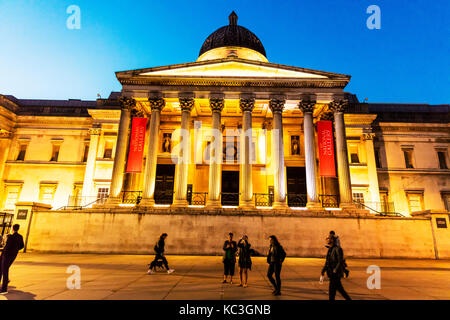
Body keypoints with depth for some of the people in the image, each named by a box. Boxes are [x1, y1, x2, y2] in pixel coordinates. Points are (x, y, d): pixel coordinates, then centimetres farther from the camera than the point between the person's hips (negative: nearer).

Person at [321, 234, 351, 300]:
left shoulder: (338, 249, -16)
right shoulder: (329, 250, 12)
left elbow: (340, 262, -22)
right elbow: (327, 263, 15)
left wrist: (334, 271, -25)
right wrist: (322, 274, 12)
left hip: (336, 274, -9)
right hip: (331, 274, 9)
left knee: (331, 292, -4)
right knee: (340, 289, 19)